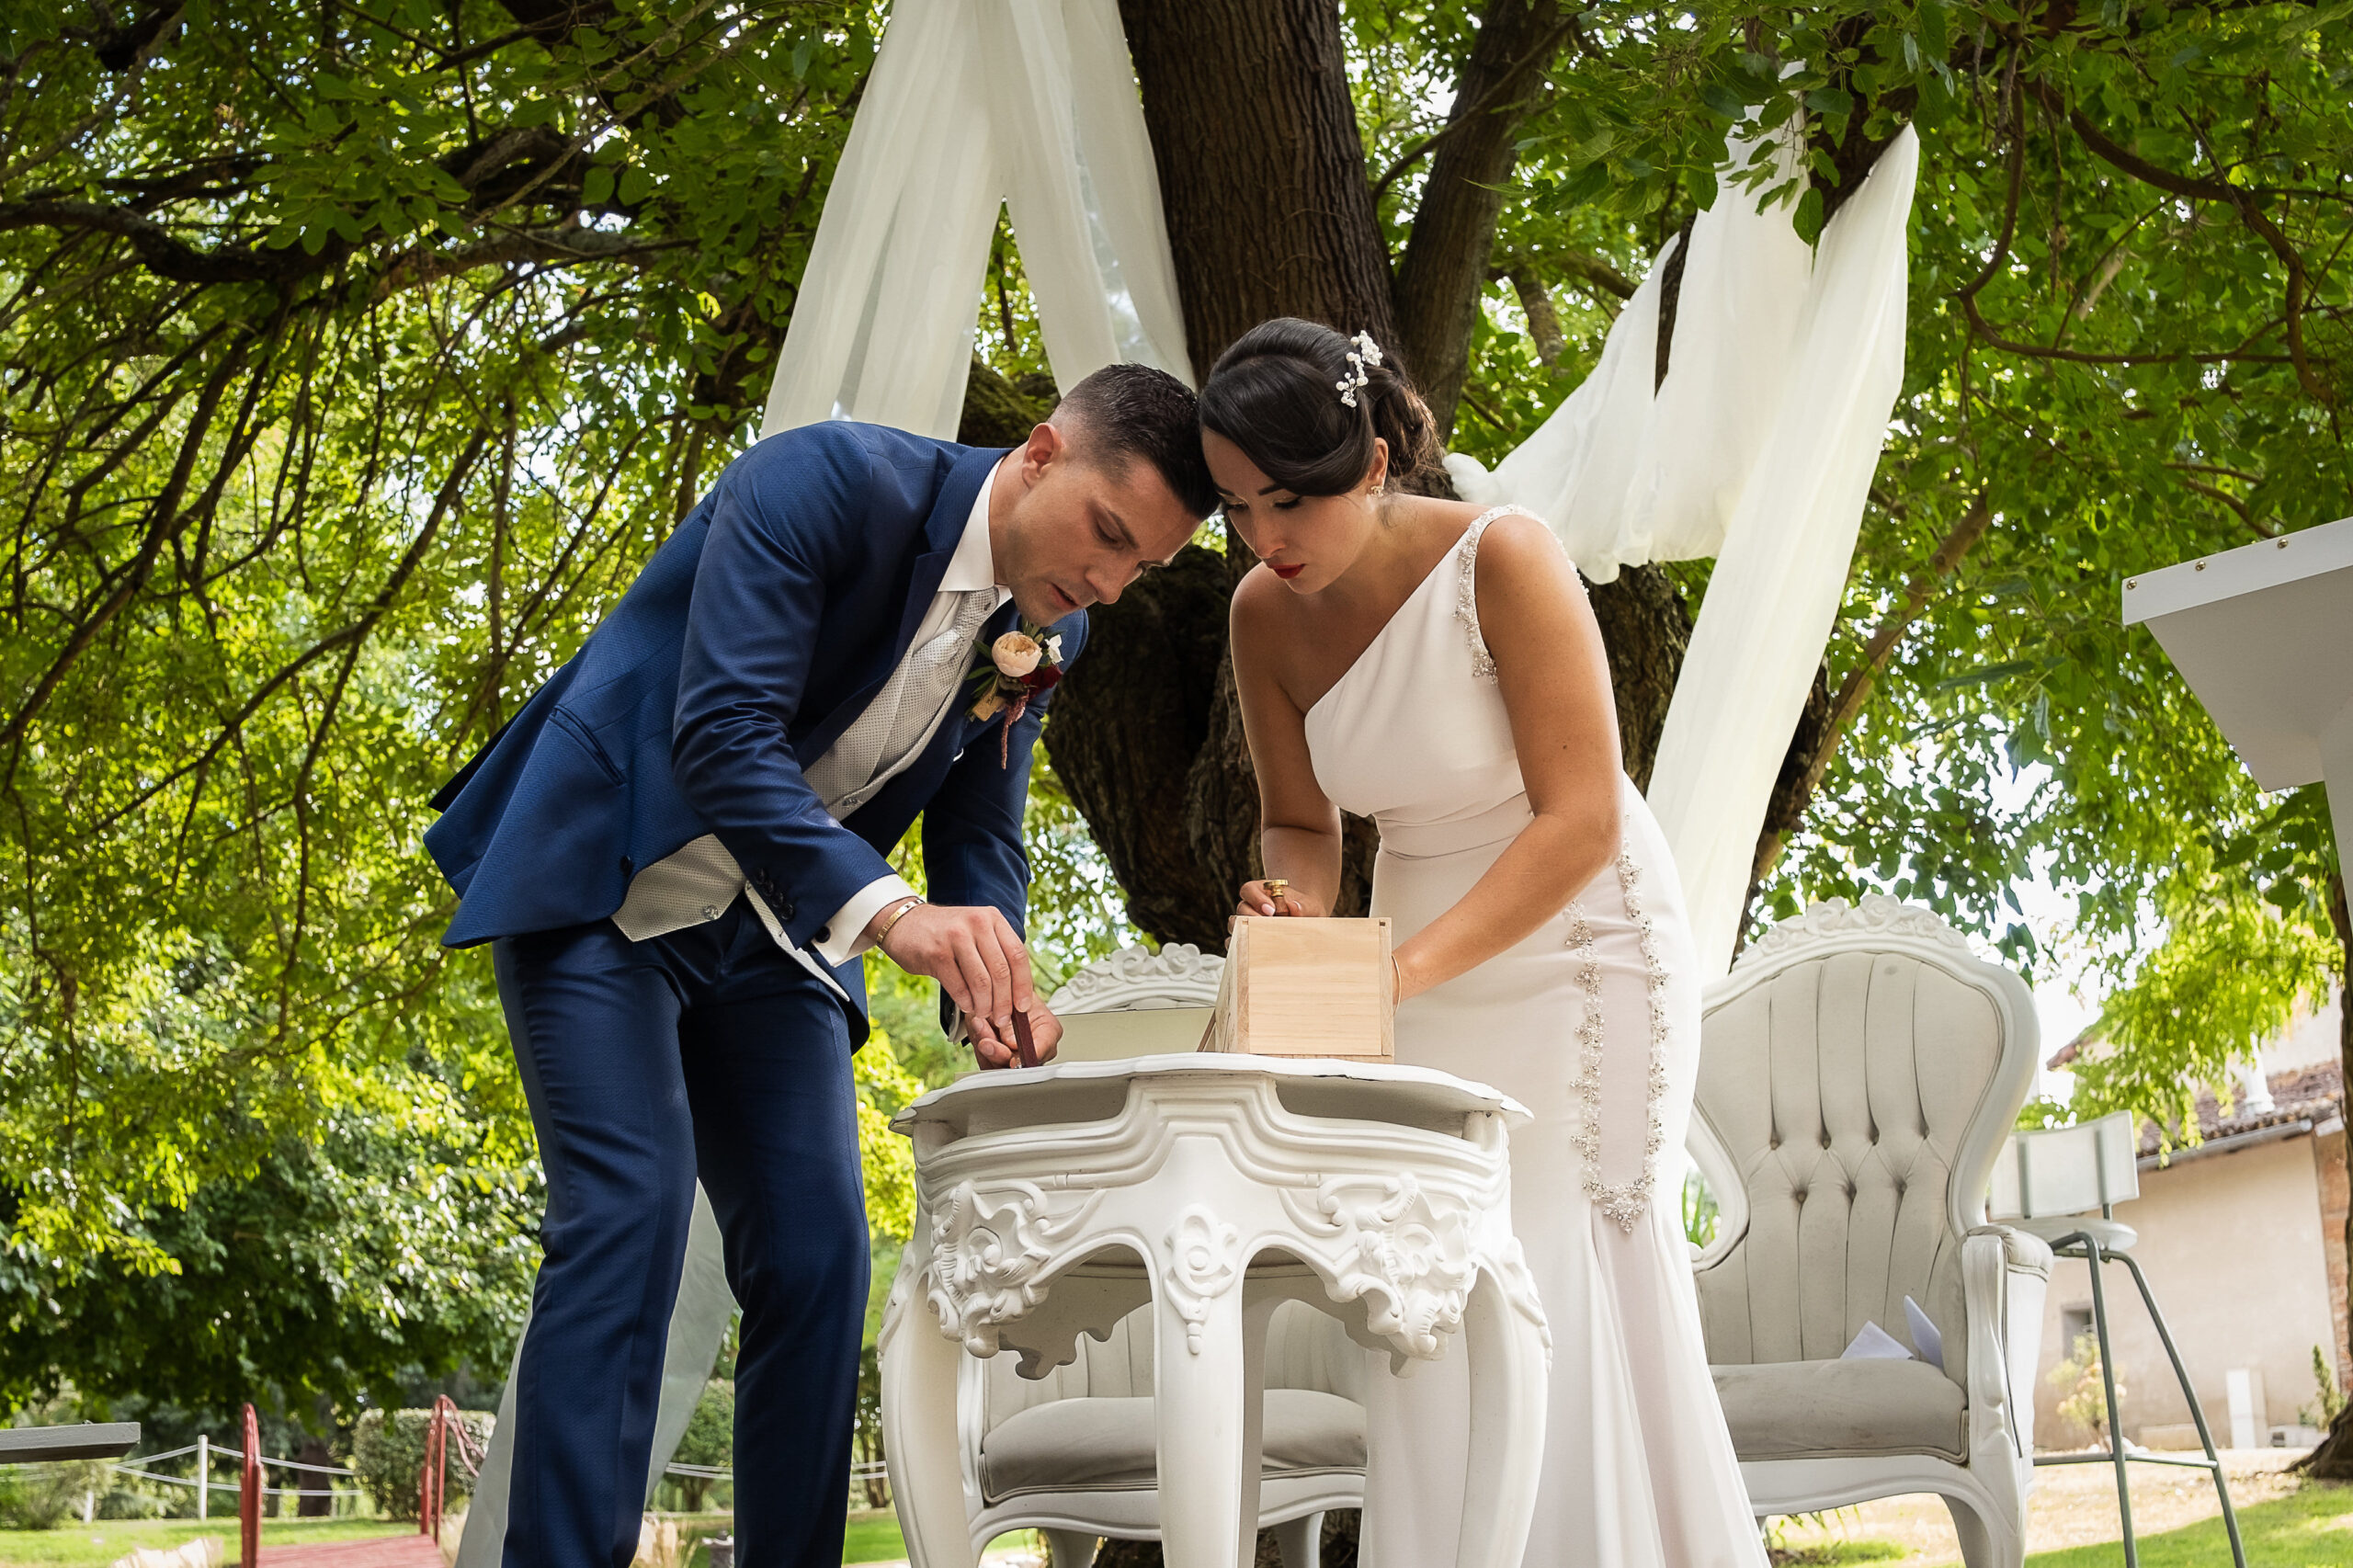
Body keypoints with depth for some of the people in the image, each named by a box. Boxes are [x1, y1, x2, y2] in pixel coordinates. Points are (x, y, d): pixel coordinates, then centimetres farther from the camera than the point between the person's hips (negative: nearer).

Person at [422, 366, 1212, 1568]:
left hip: (768, 930, 7)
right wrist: (889, 913, -45)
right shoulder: (826, 482, -24)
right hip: (603, 888, -6)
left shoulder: (1048, 633, -1)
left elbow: (978, 839, 3)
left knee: (815, 1256, -2)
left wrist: (996, 992, -19)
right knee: (627, 1220, -19)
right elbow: (724, 733, -33)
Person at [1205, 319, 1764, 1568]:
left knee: (1549, 1277, -12)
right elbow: (1299, 822, 6)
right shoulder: (1266, 613, -6)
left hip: (1575, 947, -5)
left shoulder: (1500, 559, -22)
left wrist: (1402, 969, -33)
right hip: (1427, 968, 5)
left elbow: (1582, 820, -25)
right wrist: (1297, 916, -17)